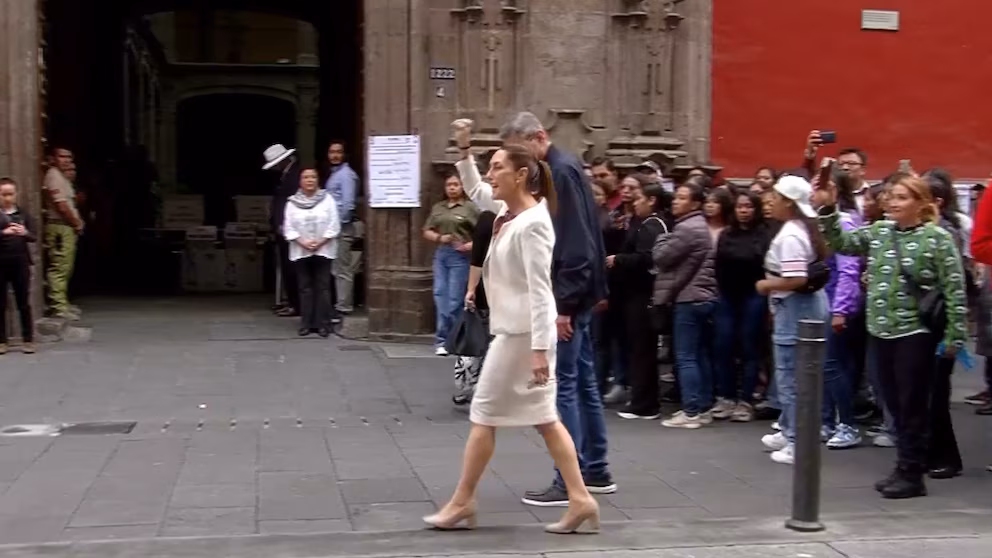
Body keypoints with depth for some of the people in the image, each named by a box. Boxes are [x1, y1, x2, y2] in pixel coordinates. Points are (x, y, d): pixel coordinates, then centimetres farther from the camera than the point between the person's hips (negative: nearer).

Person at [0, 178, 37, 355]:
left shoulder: (23, 215, 7)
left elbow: (34, 236, -1)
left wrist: (25, 233, -22)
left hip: (20, 262, 1)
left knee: (24, 303, 4)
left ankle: (28, 340, 9)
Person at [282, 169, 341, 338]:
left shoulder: (327, 199, 1)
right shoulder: (292, 202, 4)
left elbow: (334, 226, -3)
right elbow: (288, 228, 0)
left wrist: (320, 242, -12)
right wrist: (303, 243, -12)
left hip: (323, 251, -1)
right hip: (300, 252, 1)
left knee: (323, 287, -2)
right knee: (305, 288, 4)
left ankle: (323, 324, 0)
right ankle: (306, 324, 7)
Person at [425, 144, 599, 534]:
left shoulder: (531, 224, -18)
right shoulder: (508, 211, 9)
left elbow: (539, 291, -22)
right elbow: (475, 190, 29)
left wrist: (539, 349, -24)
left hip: (522, 332, -10)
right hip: (515, 329, 10)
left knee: (484, 414, 1)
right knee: (544, 418, 9)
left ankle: (462, 502, 13)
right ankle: (580, 500, 9)